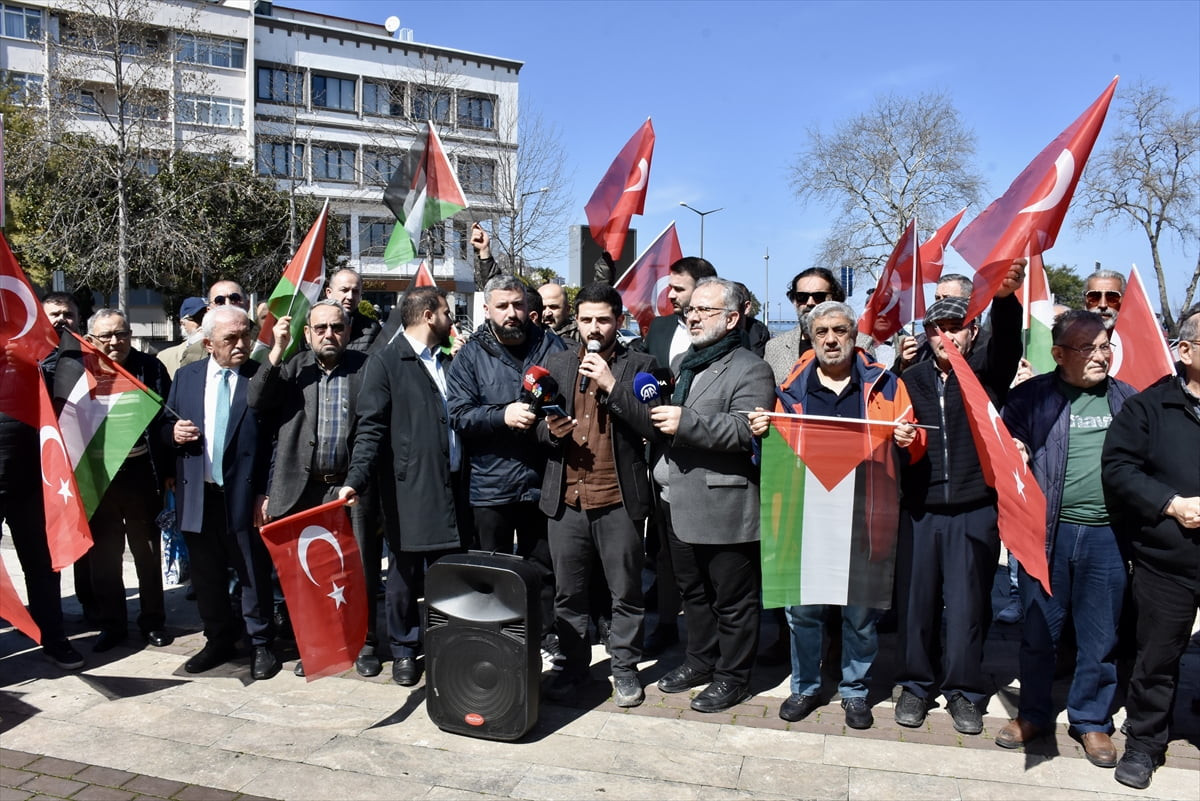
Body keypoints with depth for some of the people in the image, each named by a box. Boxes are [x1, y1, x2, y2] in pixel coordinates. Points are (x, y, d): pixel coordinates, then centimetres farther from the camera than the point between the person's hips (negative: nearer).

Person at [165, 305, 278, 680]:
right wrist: (174, 433, -8)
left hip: (245, 495, -4)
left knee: (254, 575, 7)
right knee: (206, 575, 16)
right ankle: (218, 641, 33)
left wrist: (266, 493, -13)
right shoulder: (186, 376, 7)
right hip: (197, 495, 4)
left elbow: (276, 439, -9)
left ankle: (261, 644, 23)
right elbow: (165, 426, 17)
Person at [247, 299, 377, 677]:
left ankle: (365, 645, 22)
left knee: (361, 570, 5)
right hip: (303, 490, 2)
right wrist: (277, 350, -13)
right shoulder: (292, 367, 6)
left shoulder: (366, 368, 0)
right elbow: (256, 401, -7)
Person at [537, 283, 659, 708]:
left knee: (625, 592, 8)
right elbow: (538, 423, 14)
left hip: (618, 498, -2)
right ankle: (574, 664, 28)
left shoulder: (639, 365, 1)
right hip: (565, 497, 3)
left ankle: (625, 668, 25)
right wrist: (549, 430, -9)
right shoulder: (557, 363, 11)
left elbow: (652, 425, -9)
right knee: (567, 592, 11)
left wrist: (611, 385, -16)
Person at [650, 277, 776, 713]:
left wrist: (685, 422, -27)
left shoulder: (749, 369, -9)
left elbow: (745, 430, -23)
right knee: (693, 591, 20)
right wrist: (656, 412, 9)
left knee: (732, 600, 5)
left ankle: (732, 676, 20)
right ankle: (701, 660, 36)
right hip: (680, 502, 8)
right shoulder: (686, 363, 18)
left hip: (724, 506, -8)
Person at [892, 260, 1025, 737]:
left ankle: (963, 691, 23)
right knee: (916, 602, 8)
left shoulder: (985, 372, 2)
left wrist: (1005, 299, -40)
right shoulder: (911, 380, 8)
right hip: (920, 511, 2)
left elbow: (1007, 343, -19)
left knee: (968, 605, 5)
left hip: (974, 513, -1)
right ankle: (917, 684, 26)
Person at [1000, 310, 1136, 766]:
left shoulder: (1126, 398, 9)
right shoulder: (1031, 397, 0)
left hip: (1108, 535, 2)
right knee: (1038, 630, 9)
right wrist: (1013, 457, -18)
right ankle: (1034, 714, 26)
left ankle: (1092, 720, 29)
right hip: (1047, 532, -2)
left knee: (1100, 635, 11)